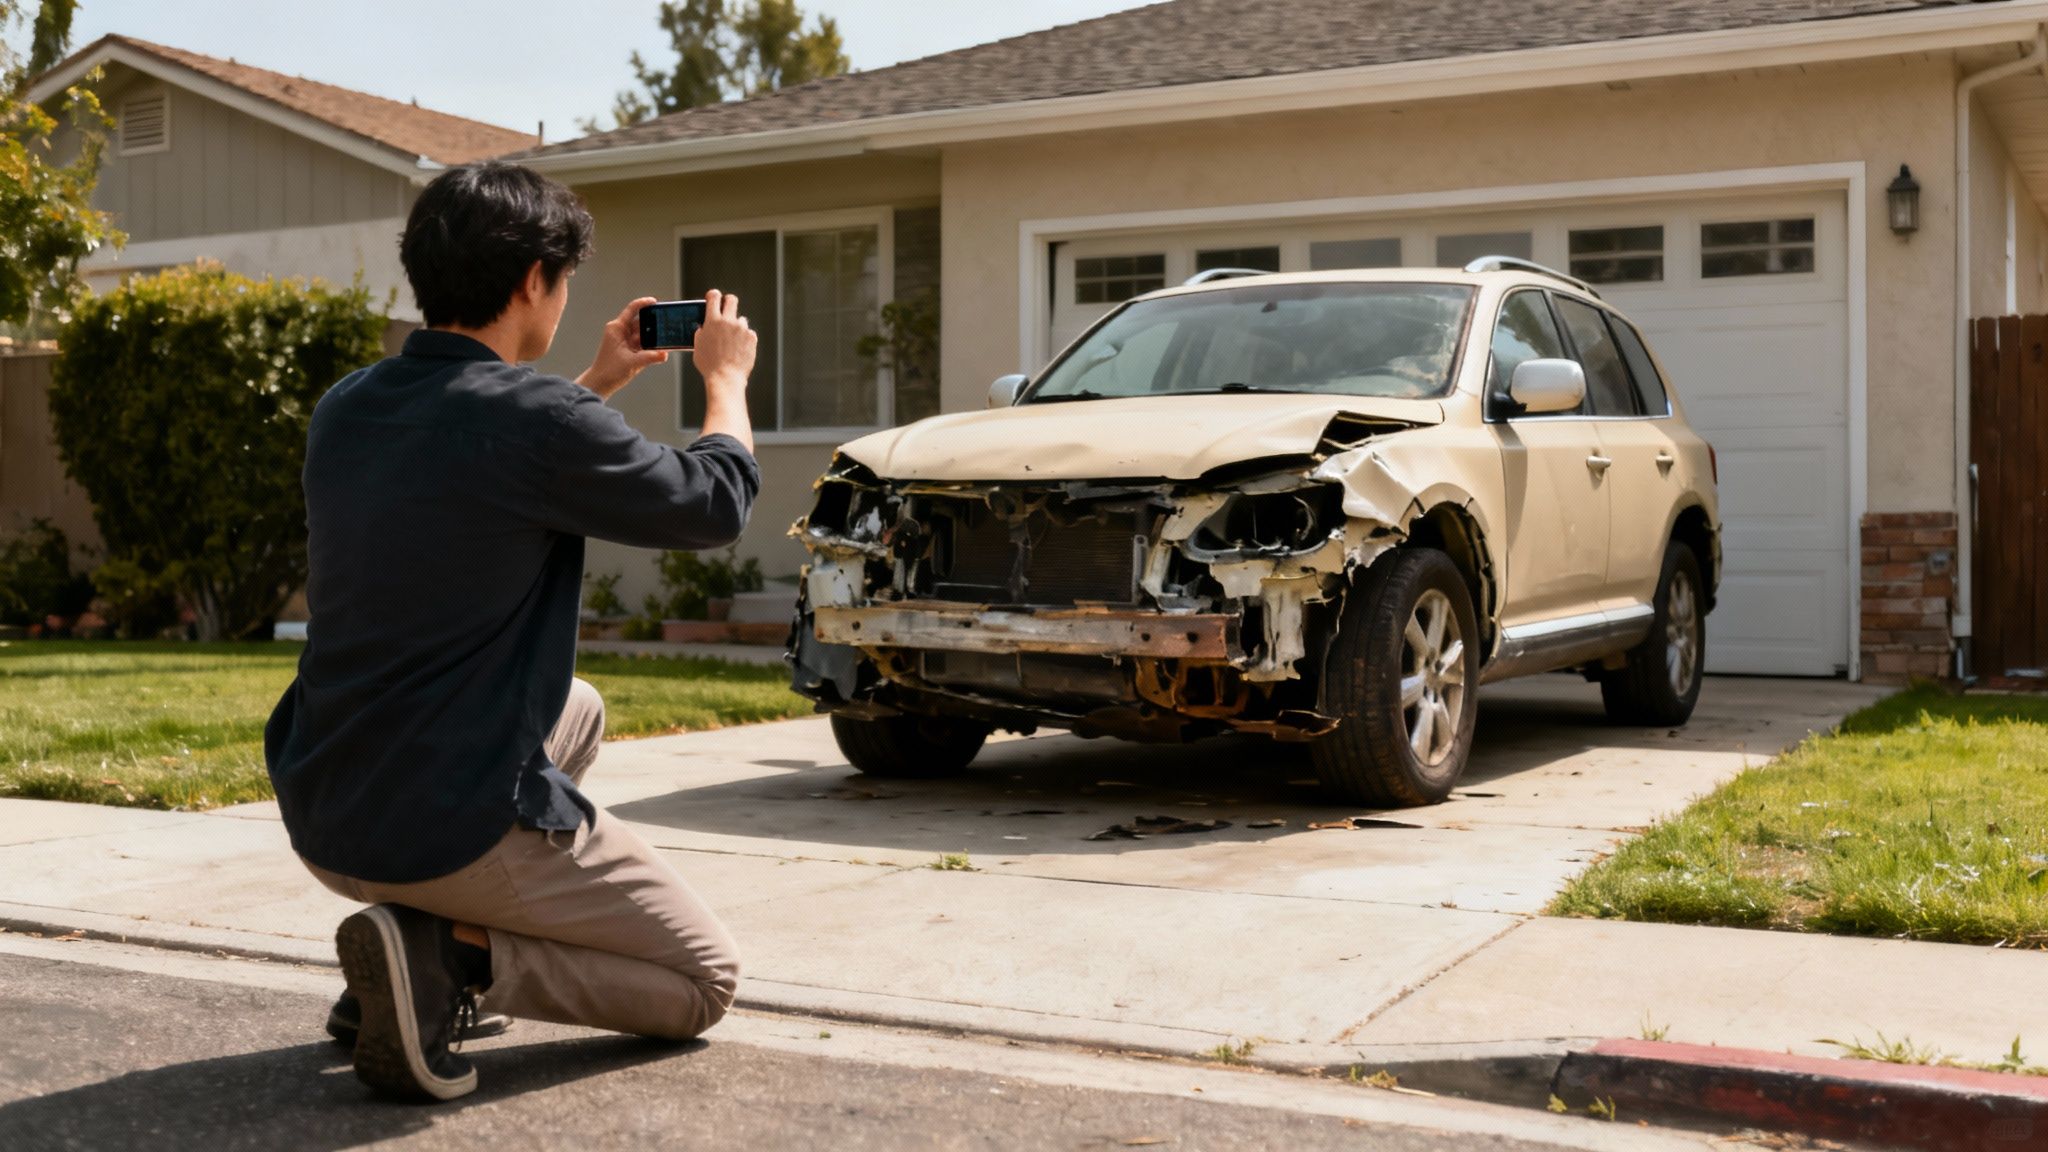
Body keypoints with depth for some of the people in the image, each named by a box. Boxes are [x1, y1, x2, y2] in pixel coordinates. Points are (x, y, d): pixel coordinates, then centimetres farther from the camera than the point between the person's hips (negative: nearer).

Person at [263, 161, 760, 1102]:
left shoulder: (345, 408, 4)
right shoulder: (537, 423, -19)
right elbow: (717, 506, -4)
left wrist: (600, 385, 29)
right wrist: (726, 380, 14)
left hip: (321, 825, 8)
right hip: (456, 831, -7)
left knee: (578, 709, 33)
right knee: (706, 980, 12)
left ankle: (419, 933, 15)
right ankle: (449, 953, -9)